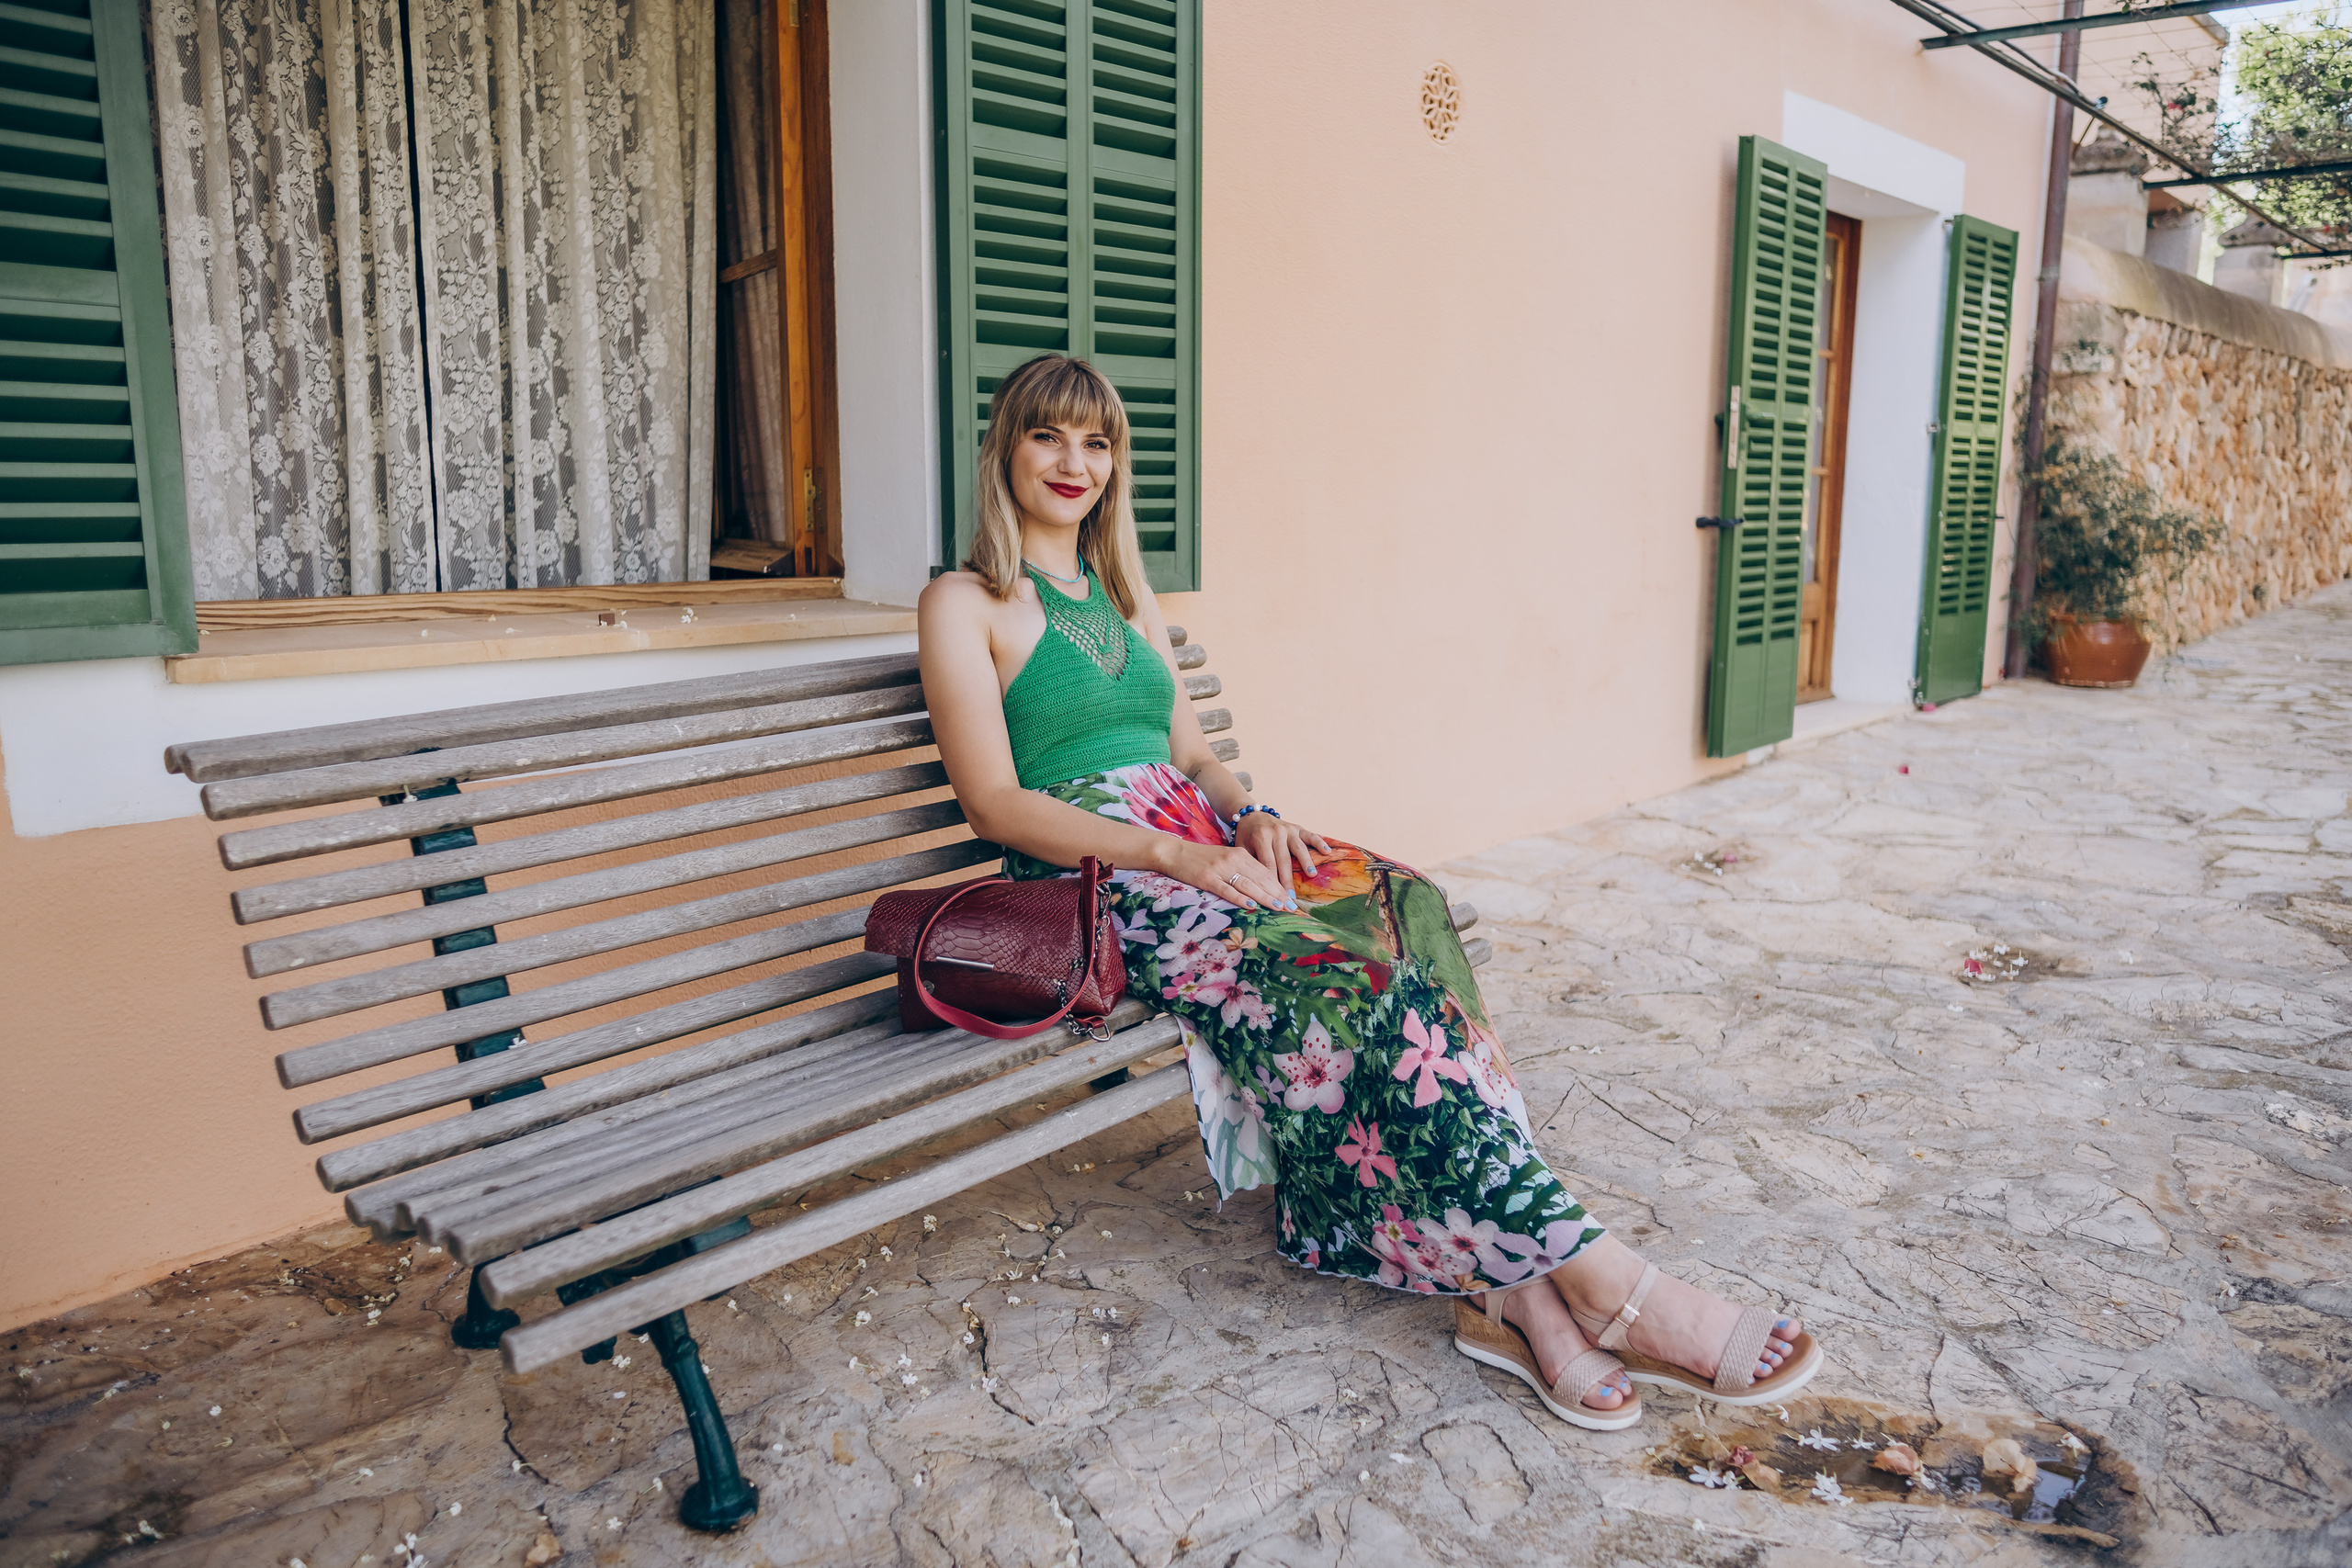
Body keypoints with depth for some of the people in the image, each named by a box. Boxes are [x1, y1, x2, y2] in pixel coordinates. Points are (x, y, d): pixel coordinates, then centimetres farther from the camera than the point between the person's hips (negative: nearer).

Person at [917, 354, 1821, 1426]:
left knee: (1398, 908, -24)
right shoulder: (965, 605, 3)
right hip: (1093, 879, -6)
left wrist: (1249, 813, -4)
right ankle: (1602, 1285, -26)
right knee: (1345, 977, -29)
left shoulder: (1125, 592, 24)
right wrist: (1176, 854, -19)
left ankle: (1504, 1285, -27)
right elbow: (996, 803, -8)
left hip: (1199, 844, 6)